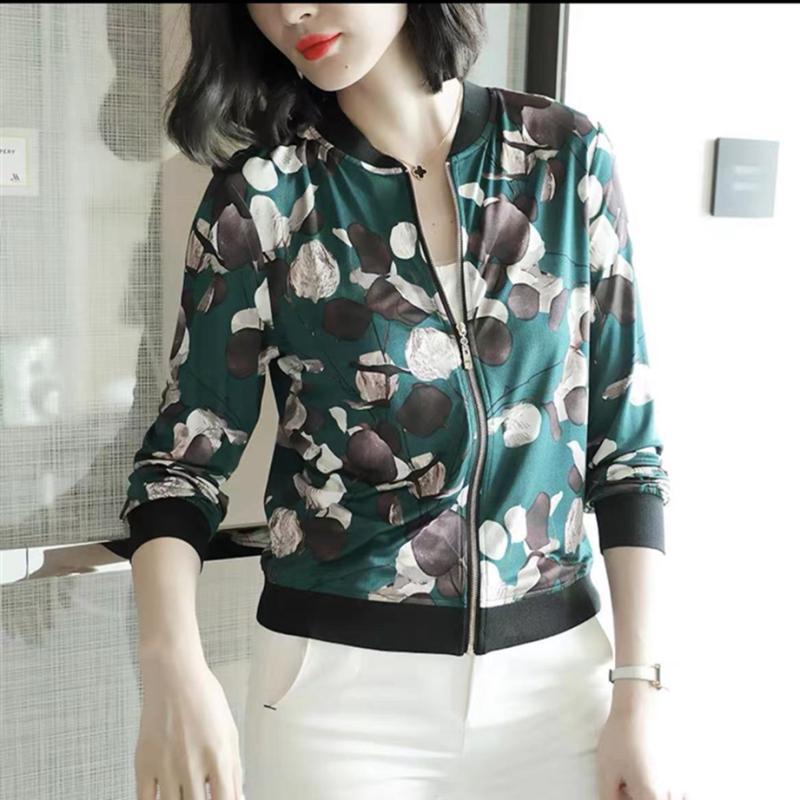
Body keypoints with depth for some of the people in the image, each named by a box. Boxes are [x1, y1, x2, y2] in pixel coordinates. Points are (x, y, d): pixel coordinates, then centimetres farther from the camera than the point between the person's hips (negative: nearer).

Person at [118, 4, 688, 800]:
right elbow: (184, 456, -3)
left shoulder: (569, 156, -2)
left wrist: (638, 690, -3)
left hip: (551, 667, 2)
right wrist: (174, 667, -20)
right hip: (339, 676, -1)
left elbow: (623, 439, 1)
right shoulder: (264, 193, -6)